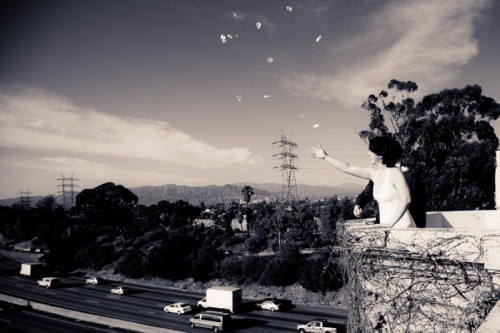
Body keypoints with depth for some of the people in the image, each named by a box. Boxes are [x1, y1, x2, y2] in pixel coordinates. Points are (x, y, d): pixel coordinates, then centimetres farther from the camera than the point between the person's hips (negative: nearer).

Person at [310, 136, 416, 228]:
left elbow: (406, 200, -16)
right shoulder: (373, 172, 9)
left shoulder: (395, 173, -11)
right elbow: (348, 168, 17)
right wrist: (325, 157, 21)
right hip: (387, 228, 7)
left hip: (401, 226, -7)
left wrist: (390, 223, -19)